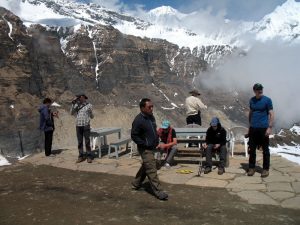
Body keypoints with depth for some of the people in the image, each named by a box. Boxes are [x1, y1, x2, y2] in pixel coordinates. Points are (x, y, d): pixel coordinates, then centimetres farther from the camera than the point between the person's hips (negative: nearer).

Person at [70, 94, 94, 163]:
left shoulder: (89, 105, 0)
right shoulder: (77, 105, 10)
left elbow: (92, 117, 3)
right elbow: (72, 113, 5)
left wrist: (90, 112, -18)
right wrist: (73, 104, -3)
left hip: (86, 126, -3)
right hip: (78, 126, 4)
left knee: (87, 142, -2)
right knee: (80, 142, 6)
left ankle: (89, 156, 5)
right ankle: (81, 156, 13)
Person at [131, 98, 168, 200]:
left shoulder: (151, 117, 6)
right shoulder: (138, 120, -20)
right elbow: (134, 136, -18)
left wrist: (156, 141, 11)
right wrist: (145, 144, -19)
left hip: (152, 147, 9)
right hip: (145, 149, -9)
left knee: (145, 166, 22)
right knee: (152, 170, -6)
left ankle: (136, 183, 40)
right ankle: (158, 191, 0)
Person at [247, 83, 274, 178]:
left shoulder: (267, 100, -5)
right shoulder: (251, 100, 9)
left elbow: (271, 114, -6)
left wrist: (270, 127, -13)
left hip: (263, 128, -4)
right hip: (253, 128, 4)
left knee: (265, 149, 4)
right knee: (252, 149, 7)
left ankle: (266, 169, 14)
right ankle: (251, 168, 16)